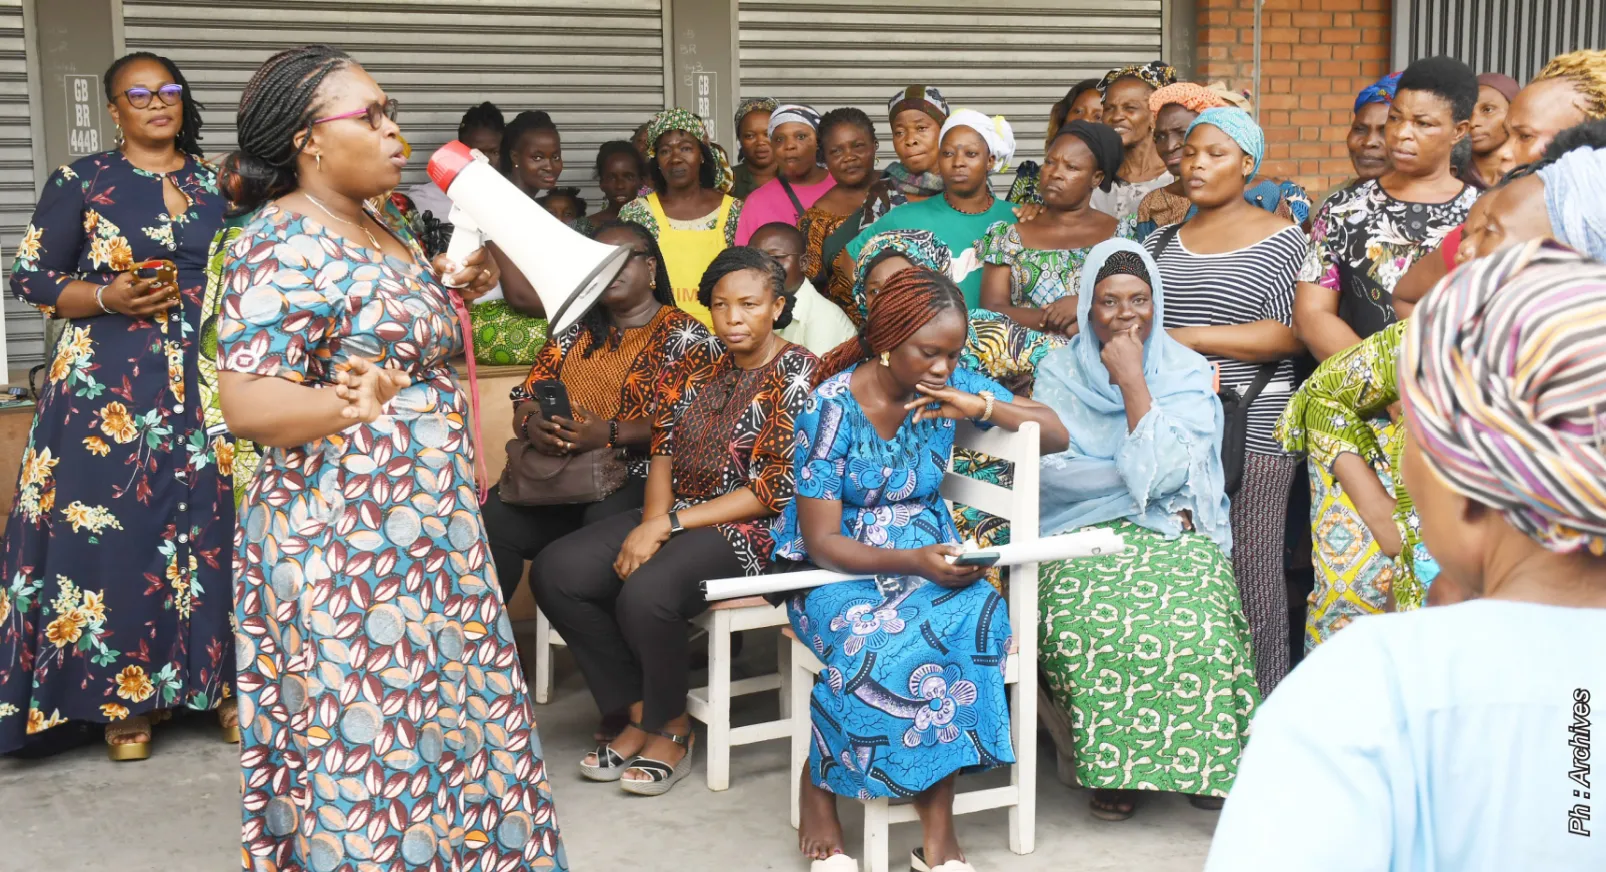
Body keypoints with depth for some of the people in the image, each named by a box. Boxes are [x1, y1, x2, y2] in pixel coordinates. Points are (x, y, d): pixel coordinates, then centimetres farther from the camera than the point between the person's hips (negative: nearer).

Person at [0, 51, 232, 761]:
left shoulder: (218, 183, 11)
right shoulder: (81, 183, 2)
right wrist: (108, 298, -13)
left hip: (211, 385, 3)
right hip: (110, 388, -2)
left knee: (211, 525, 1)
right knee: (111, 530, -3)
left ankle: (221, 681, 13)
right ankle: (122, 695, 10)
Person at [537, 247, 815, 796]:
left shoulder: (798, 376, -8)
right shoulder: (700, 369, 14)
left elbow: (776, 491, -15)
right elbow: (664, 451, 10)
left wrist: (670, 524, -16)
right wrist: (652, 521, -12)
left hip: (749, 529, -7)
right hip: (671, 514, 7)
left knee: (646, 593, -34)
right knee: (555, 572, -12)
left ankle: (669, 730, -7)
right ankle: (641, 711, -4)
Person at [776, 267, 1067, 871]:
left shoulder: (952, 385, -1)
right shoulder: (831, 407, -14)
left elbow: (1056, 435, 2)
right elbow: (821, 541, -15)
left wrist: (982, 406, -15)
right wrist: (913, 562, -30)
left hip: (926, 556, 4)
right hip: (839, 568, -3)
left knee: (980, 618, -31)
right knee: (880, 645, -37)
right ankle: (817, 785, -10)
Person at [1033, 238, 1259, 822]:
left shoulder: (1187, 373, 5)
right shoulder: (1059, 371, 8)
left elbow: (1169, 471, -11)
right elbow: (1051, 468, -5)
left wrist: (1132, 381, -10)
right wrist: (1142, 476, -9)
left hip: (1172, 532, 0)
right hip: (1084, 532, 0)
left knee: (1190, 619, -31)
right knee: (1093, 621, -31)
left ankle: (1200, 756, -6)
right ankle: (1107, 762, -10)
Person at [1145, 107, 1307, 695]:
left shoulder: (1280, 239, 1)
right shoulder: (1163, 240, 17)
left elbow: (1291, 335, -10)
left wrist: (1186, 338, -12)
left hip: (1252, 430, -4)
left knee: (1250, 575, -4)